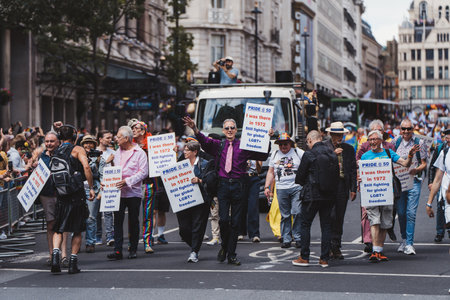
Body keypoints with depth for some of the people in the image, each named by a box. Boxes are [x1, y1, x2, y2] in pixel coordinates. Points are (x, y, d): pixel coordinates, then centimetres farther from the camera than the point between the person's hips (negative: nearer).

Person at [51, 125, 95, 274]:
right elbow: (86, 167, -18)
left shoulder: (55, 153, 12)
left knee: (58, 230, 11)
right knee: (77, 231, 7)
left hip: (61, 195, 3)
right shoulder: (77, 149, -2)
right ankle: (73, 263, 6)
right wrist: (91, 188, -14)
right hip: (77, 194, -3)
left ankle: (55, 254, -13)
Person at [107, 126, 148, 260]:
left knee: (133, 221, 5)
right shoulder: (117, 153, 16)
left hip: (133, 192, -4)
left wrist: (127, 181, -18)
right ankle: (117, 250, -7)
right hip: (118, 192, 4)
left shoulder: (139, 153, -4)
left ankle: (133, 249, 15)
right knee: (117, 220, -5)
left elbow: (143, 172, -11)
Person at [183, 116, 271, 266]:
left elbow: (263, 156, 2)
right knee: (223, 219, -8)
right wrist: (195, 129, -25)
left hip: (238, 186, 0)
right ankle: (224, 246, 19)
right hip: (223, 185, 0)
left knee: (235, 222, 3)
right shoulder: (218, 145, 10)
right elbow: (204, 141, -8)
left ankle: (231, 255, 11)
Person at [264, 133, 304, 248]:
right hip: (281, 189, 3)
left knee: (297, 213, -10)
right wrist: (266, 187, 13)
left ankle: (298, 238, -1)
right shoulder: (274, 155, 16)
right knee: (285, 215, 2)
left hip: (297, 187, -3)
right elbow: (270, 172, 21)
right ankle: (286, 239, 7)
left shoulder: (299, 153, 5)